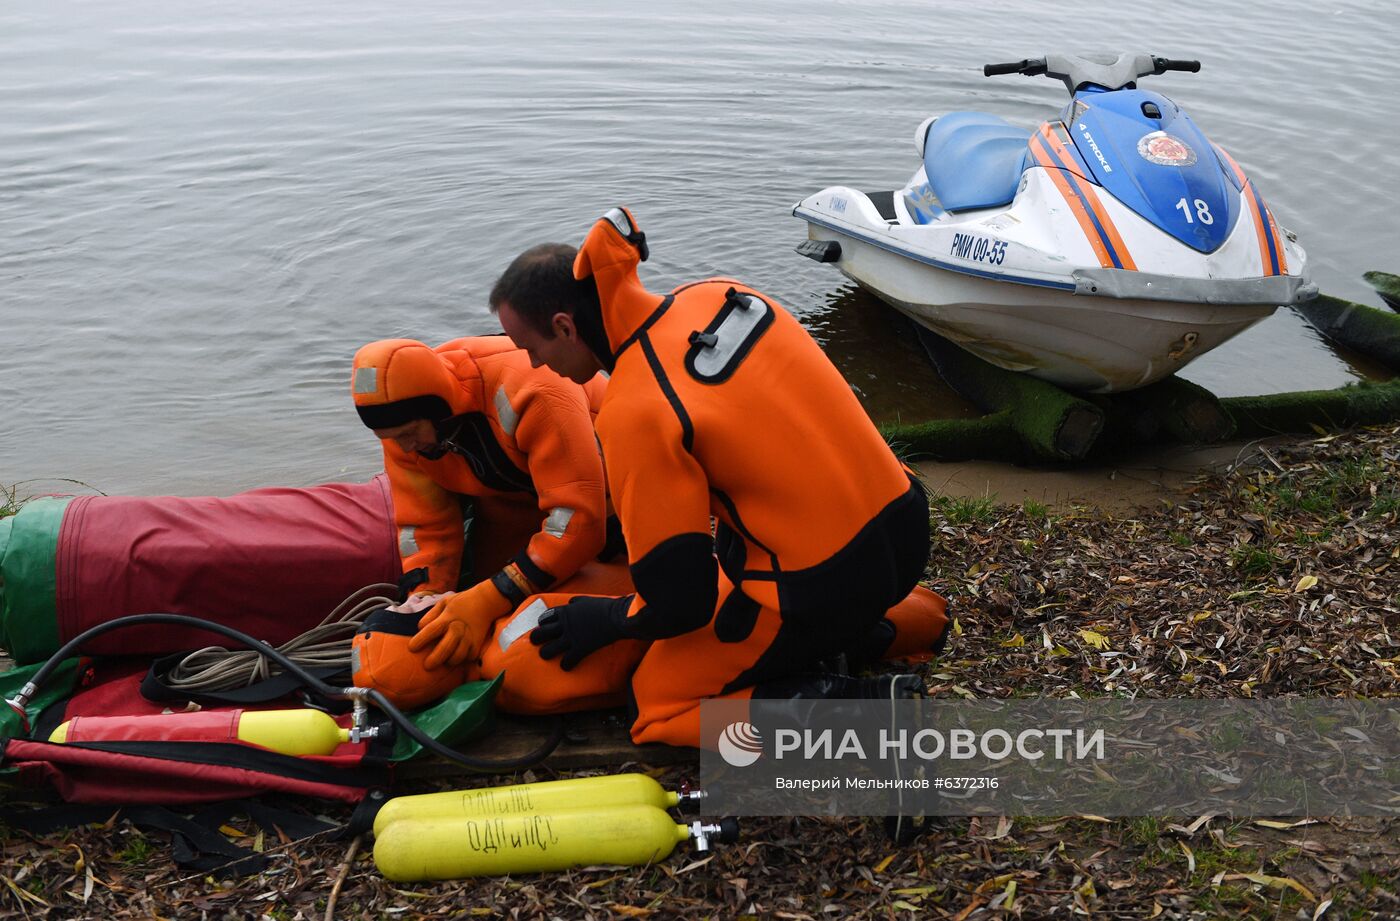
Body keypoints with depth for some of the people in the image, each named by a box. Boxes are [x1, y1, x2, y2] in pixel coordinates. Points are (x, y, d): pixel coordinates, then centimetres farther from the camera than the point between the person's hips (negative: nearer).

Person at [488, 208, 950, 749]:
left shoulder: (634, 413, -21)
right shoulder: (718, 295, 1)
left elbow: (681, 602, -17)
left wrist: (605, 620, 4)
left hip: (824, 583, -8)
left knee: (657, 703, 8)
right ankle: (894, 619, 16)